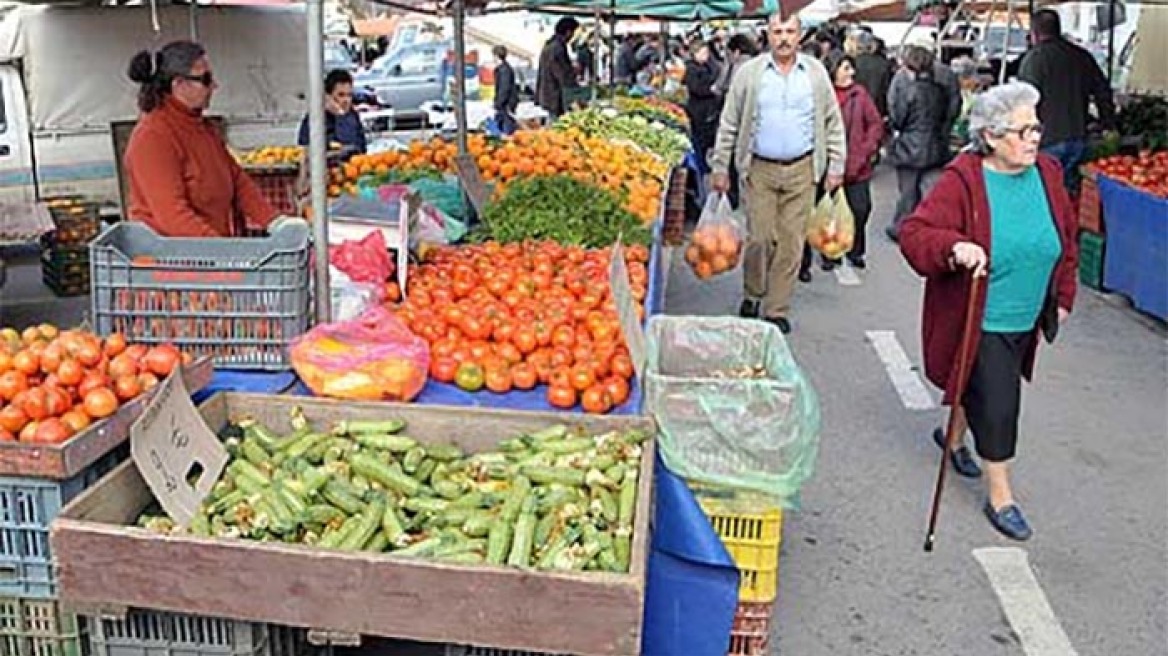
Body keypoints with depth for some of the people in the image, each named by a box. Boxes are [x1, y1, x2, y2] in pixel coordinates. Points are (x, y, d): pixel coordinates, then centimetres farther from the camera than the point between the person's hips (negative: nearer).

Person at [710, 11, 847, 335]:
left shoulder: (816, 73, 6)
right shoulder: (749, 72, 2)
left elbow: (833, 123, 11)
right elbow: (728, 124, 5)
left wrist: (835, 166, 6)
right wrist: (720, 167, 1)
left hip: (802, 170, 1)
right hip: (760, 169, -1)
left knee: (791, 243, 2)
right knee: (760, 238, -3)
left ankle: (777, 310, 12)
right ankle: (752, 295, 22)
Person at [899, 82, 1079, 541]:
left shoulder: (1047, 174, 0)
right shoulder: (963, 180, -18)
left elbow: (1067, 240, 14)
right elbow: (914, 234, -22)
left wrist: (1063, 296, 15)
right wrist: (955, 247, -40)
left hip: (1026, 320, 6)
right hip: (978, 322, -6)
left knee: (986, 391, 22)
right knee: (997, 403, -3)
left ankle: (953, 434, 52)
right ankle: (1000, 496, 15)